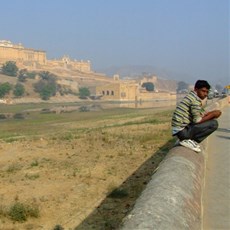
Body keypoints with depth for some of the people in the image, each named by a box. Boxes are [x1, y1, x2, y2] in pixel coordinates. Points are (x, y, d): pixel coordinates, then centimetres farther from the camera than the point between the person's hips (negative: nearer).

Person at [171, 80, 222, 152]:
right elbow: (197, 120, -18)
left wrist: (213, 113, 8)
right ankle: (187, 141, -9)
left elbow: (203, 113, 23)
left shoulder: (191, 96, 16)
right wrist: (212, 115, -7)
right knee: (213, 124, -14)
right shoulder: (195, 99, -15)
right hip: (182, 130, -10)